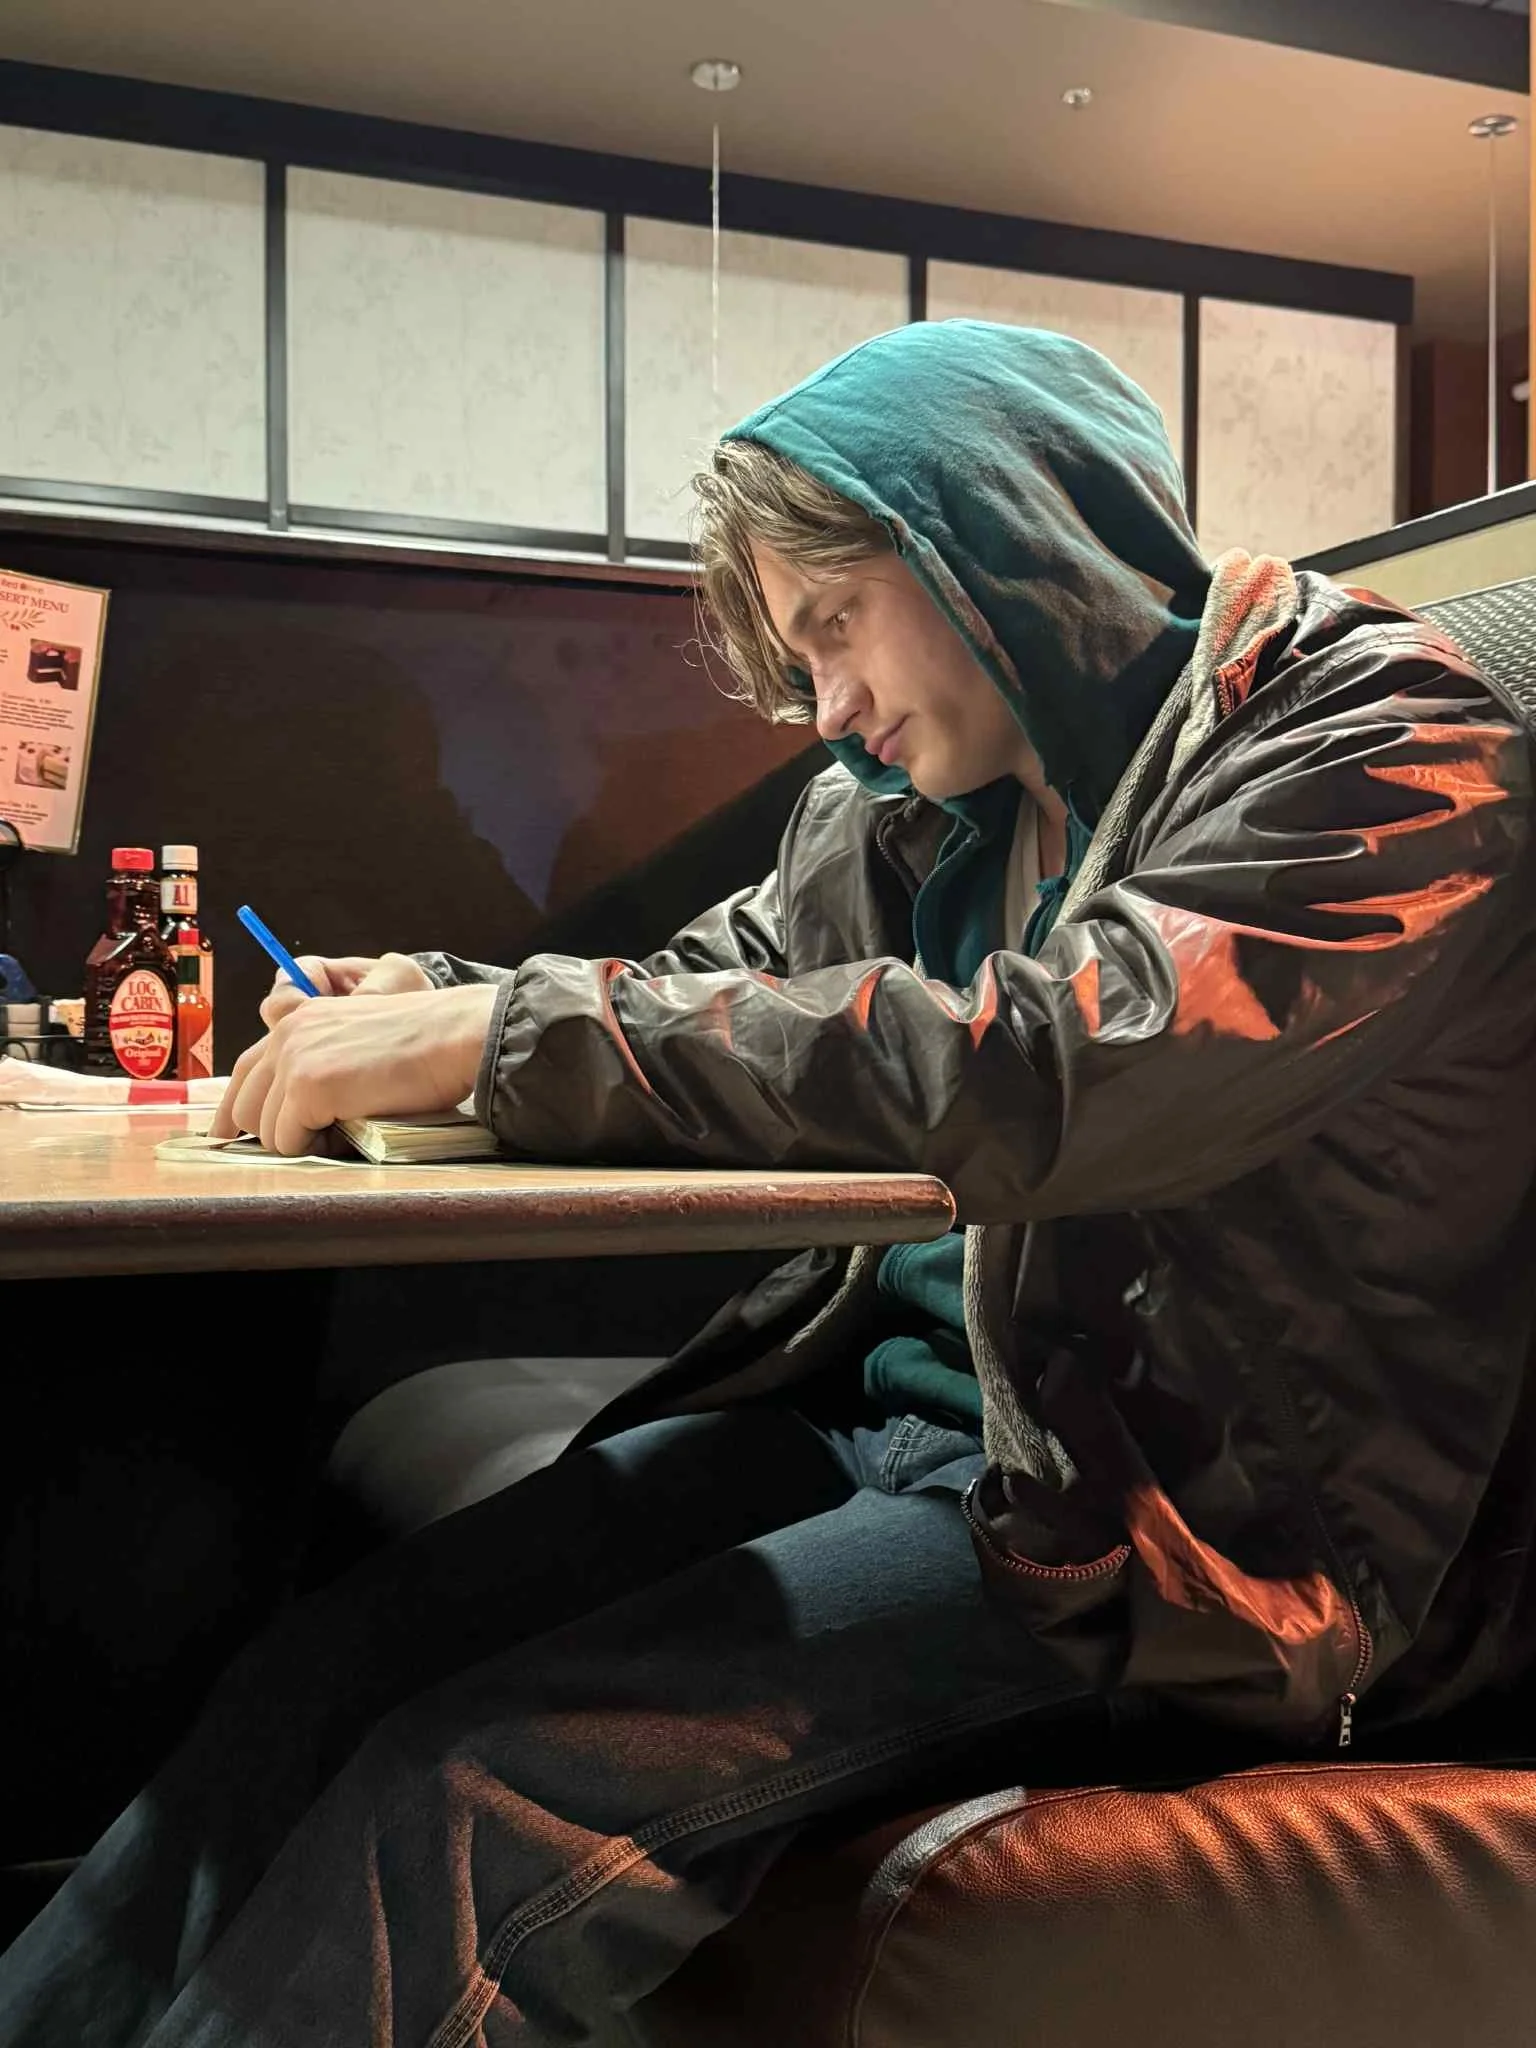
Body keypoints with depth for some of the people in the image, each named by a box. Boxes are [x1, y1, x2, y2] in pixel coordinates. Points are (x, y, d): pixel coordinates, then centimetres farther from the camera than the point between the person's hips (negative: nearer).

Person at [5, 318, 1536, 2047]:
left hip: (1179, 1513, -6)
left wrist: (508, 1031, -23)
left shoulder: (1390, 746, -12)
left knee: (479, 1787, -23)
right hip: (883, 1396, 7)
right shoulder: (921, 795, 10)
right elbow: (726, 987, 19)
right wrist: (440, 1007, -2)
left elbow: (1045, 1067, -27)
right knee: (326, 1670, -11)